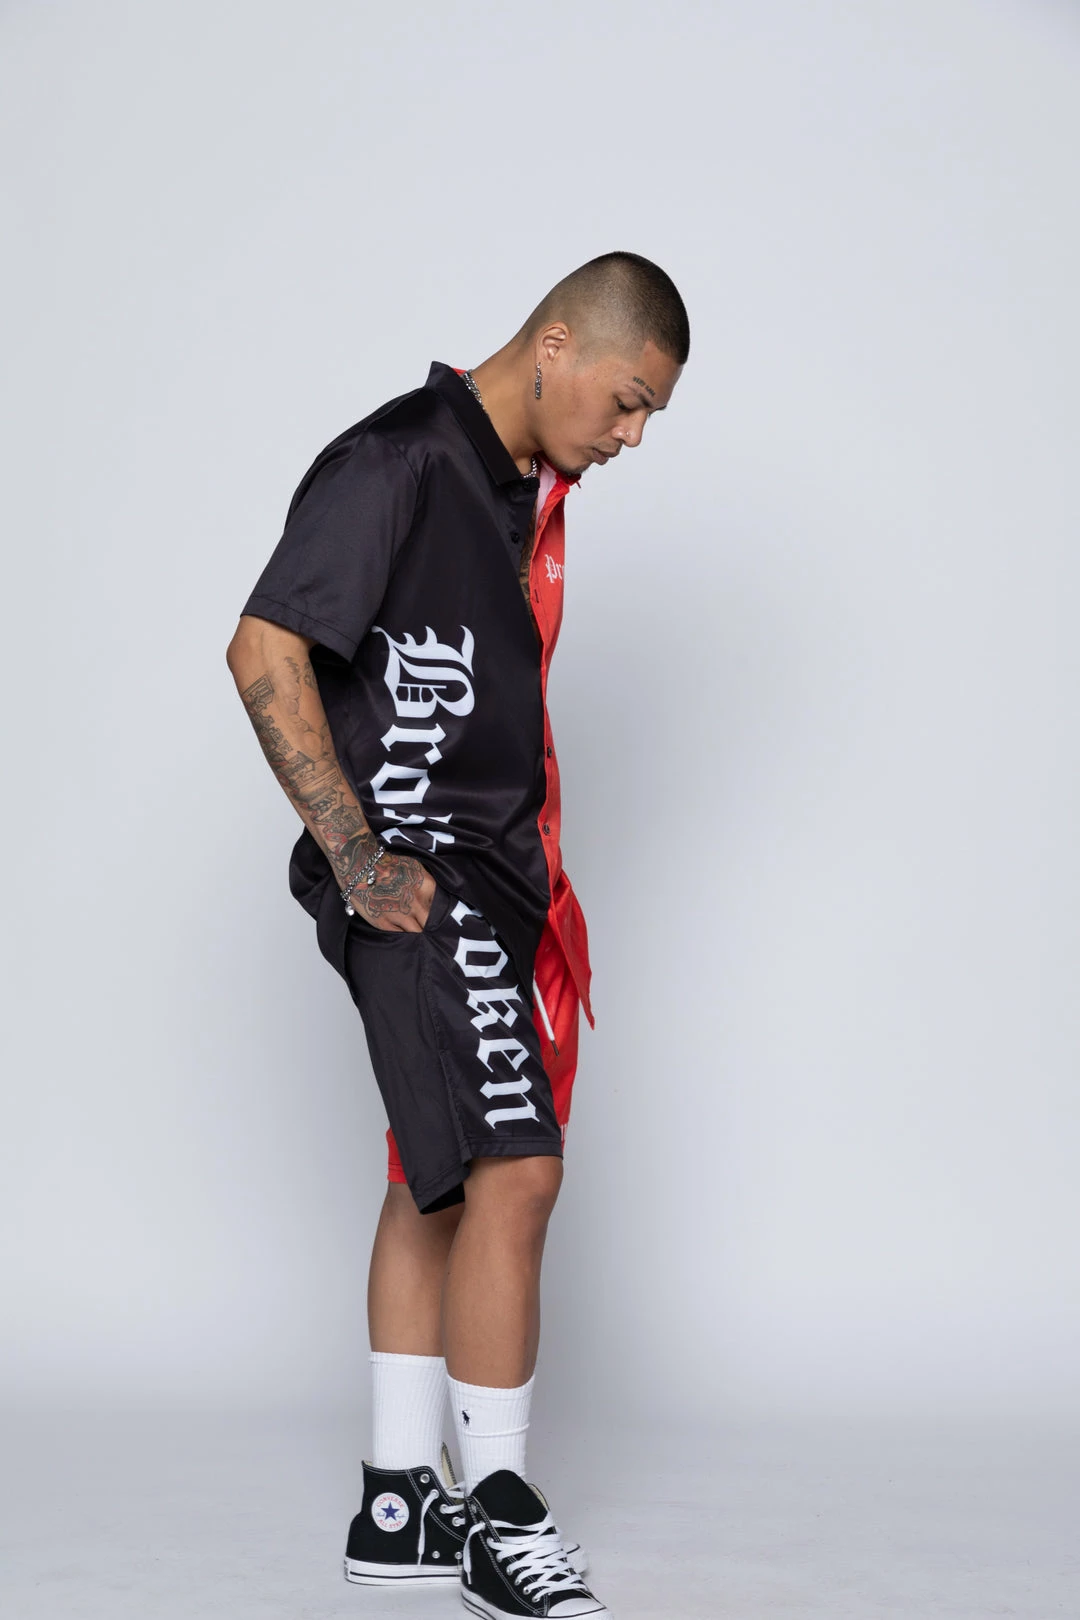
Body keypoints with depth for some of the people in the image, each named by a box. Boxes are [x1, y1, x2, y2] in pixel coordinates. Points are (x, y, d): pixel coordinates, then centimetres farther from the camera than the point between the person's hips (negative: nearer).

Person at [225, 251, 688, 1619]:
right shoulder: (396, 462, -12)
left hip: (488, 877, 10)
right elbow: (263, 653, -18)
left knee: (443, 1183, 12)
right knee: (513, 1167, -14)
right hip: (414, 876, -10)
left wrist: (530, 868, 18)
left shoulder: (529, 487, 15)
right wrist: (359, 860, -19)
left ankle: (399, 1505, 21)